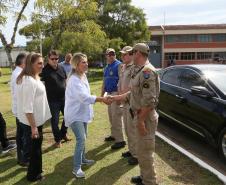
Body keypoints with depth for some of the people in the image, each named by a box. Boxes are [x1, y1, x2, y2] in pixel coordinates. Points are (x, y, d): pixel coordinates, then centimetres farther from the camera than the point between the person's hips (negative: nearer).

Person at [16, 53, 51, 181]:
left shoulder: (34, 78, 7)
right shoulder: (29, 82, -25)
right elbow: (27, 107, -26)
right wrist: (33, 127, -23)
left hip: (36, 119, 10)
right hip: (32, 122, -10)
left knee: (36, 147, 22)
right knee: (35, 148, 8)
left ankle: (35, 171, 39)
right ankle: (33, 175, 27)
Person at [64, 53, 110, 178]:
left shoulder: (83, 76, 6)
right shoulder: (74, 80, -24)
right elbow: (84, 97, -35)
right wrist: (102, 99, -39)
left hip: (82, 112, 9)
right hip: (75, 114, -9)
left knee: (83, 138, 19)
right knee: (81, 139, -14)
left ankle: (82, 159, 36)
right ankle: (76, 168, -5)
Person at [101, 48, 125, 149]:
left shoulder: (119, 65, -10)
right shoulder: (106, 68, 17)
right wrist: (102, 94, 20)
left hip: (116, 93, -9)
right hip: (109, 94, 9)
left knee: (116, 117, -9)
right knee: (111, 116, 16)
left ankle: (120, 140, -3)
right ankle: (114, 135, 30)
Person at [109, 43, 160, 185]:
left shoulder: (147, 71, -21)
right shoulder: (139, 70, 12)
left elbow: (149, 100, -25)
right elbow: (134, 93, 18)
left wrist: (141, 120, -23)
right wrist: (117, 98, 22)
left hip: (146, 117, -10)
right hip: (140, 115, 10)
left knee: (145, 152, 1)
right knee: (142, 150, 21)